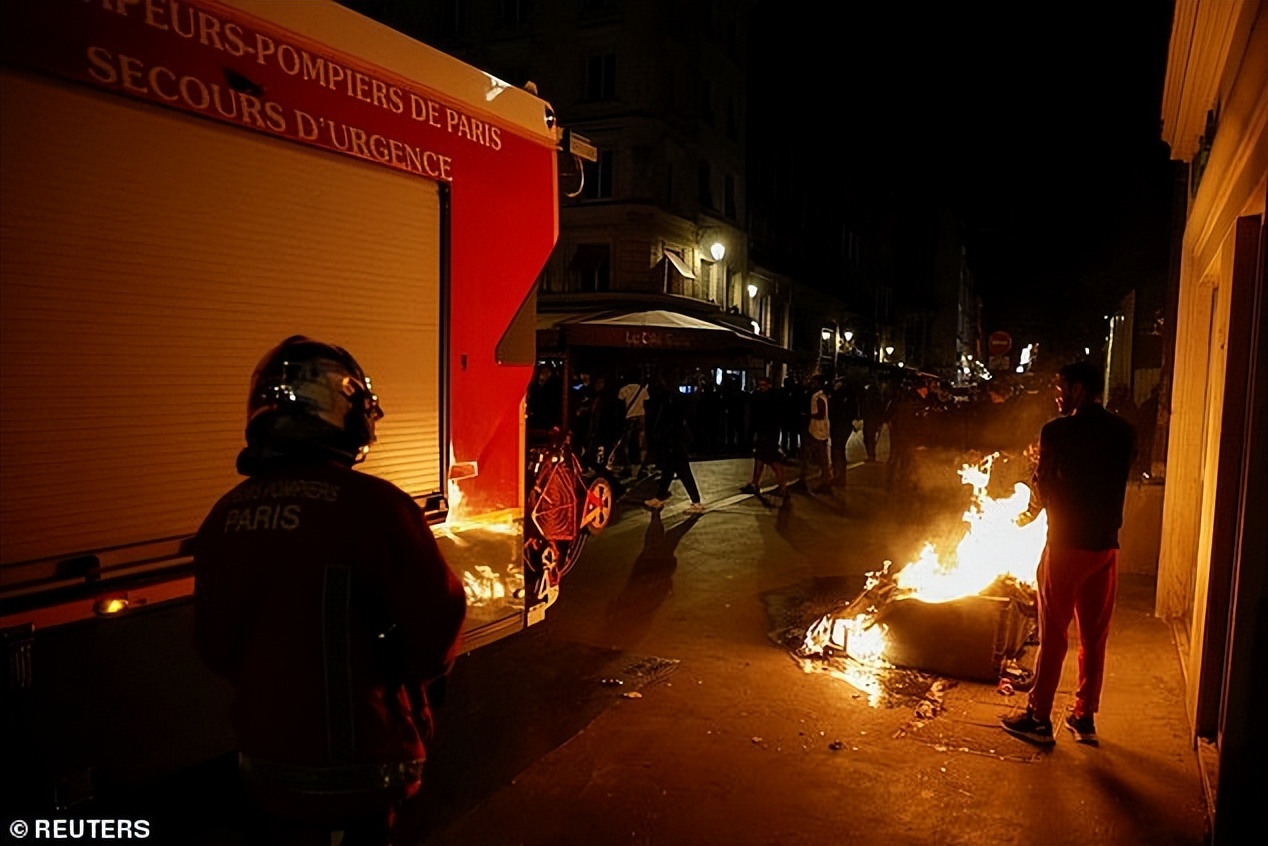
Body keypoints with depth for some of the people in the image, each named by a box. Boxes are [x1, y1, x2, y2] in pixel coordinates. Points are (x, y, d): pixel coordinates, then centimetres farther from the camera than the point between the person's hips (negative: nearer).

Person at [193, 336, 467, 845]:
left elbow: (213, 642, 3)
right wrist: (414, 677, 3)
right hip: (361, 762, -4)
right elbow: (437, 621, -19)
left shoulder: (226, 515, -7)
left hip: (266, 758, 4)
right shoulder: (372, 504, -24)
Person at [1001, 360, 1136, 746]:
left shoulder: (1057, 431, -11)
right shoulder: (1124, 432, 4)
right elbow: (1116, 483, 9)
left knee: (1053, 635, 3)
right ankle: (1085, 717, 22)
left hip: (1067, 543, -4)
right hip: (1106, 544, 5)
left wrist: (1039, 471, 12)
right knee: (1094, 636, 13)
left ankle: (1039, 718, 11)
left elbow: (1046, 489, -8)